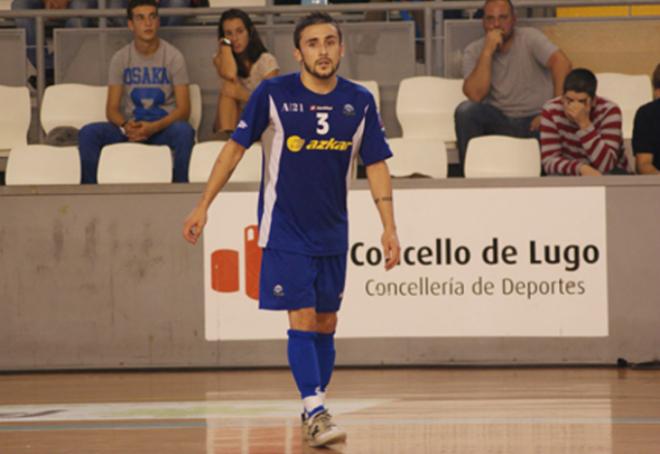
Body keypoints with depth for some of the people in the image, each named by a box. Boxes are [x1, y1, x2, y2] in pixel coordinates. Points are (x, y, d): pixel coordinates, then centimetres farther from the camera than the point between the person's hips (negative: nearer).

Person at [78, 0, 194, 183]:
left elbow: (183, 109, -7)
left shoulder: (173, 56, -2)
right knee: (88, 132, -24)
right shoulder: (120, 58, 5)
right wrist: (125, 126, -22)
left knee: (184, 131, -38)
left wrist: (154, 127, -25)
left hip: (164, 127, -2)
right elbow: (112, 108, 3)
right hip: (131, 126, 2)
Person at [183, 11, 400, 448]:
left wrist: (389, 227, -4)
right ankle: (315, 413, -15)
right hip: (285, 231, -4)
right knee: (302, 320, -12)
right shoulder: (273, 94, -10)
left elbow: (376, 165, 3)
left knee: (326, 324, 9)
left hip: (332, 233, 4)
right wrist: (203, 206, -4)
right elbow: (235, 147, -2)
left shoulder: (360, 102, -1)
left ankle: (315, 410, 21)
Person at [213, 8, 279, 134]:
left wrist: (241, 95, -24)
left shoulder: (266, 60, -2)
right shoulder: (221, 59, 3)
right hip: (232, 122, 2)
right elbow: (229, 75, -22)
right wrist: (225, 44, -8)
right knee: (229, 86, -25)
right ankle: (226, 134, -41)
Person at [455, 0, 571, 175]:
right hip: (500, 121, 3)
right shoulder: (473, 52, 0)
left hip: (534, 120, -3)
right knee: (465, 110, -25)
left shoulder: (529, 37, -5)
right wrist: (488, 51, -19)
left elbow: (561, 63, -20)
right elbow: (476, 95, -15)